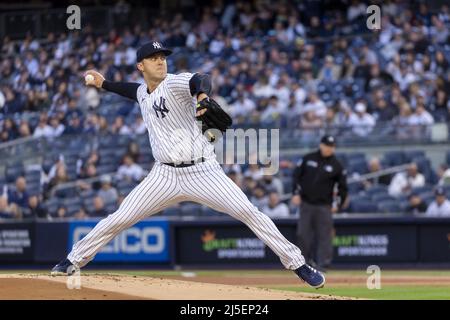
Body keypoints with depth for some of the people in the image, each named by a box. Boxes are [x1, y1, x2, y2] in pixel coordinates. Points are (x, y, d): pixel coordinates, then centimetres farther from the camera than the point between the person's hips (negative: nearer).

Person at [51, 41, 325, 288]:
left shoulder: (175, 83, -10)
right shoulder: (144, 92, 11)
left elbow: (200, 80, -35)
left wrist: (203, 97, -57)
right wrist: (104, 84, 33)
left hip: (204, 172, -5)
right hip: (165, 175, 5)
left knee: (249, 212, -15)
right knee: (120, 219, -1)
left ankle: (297, 263, -7)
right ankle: (74, 261, 15)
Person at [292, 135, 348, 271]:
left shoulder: (336, 165, 0)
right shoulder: (308, 159, 5)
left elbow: (343, 186, 5)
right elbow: (297, 175, 9)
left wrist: (339, 205, 1)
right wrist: (296, 192, -2)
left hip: (324, 206, -2)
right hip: (306, 203, 2)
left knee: (324, 235, -6)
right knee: (303, 233, 0)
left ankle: (323, 263, -4)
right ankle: (308, 259, 14)